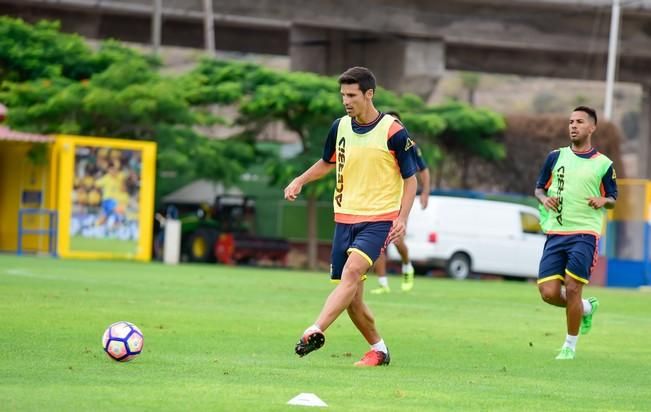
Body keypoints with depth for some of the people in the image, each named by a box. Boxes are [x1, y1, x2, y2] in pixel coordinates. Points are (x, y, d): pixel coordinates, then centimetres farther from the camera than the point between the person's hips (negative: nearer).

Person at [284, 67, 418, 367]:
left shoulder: (393, 132, -9)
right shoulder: (340, 127, 6)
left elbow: (410, 179, -2)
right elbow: (327, 163, 26)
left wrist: (402, 218, -14)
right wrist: (300, 181, 9)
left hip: (379, 219, -6)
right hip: (344, 218, 6)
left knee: (352, 271, -29)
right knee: (352, 298, 3)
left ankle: (316, 331, -40)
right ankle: (378, 349, 22)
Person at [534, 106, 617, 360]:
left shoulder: (603, 164, 4)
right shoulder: (556, 157, 10)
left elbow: (612, 199, 12)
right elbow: (539, 188, 18)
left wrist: (603, 201, -11)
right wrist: (544, 199, -5)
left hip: (584, 234, -3)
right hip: (555, 234, 3)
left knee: (572, 289, -11)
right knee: (548, 293, -6)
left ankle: (570, 346, 7)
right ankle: (587, 308, 24)